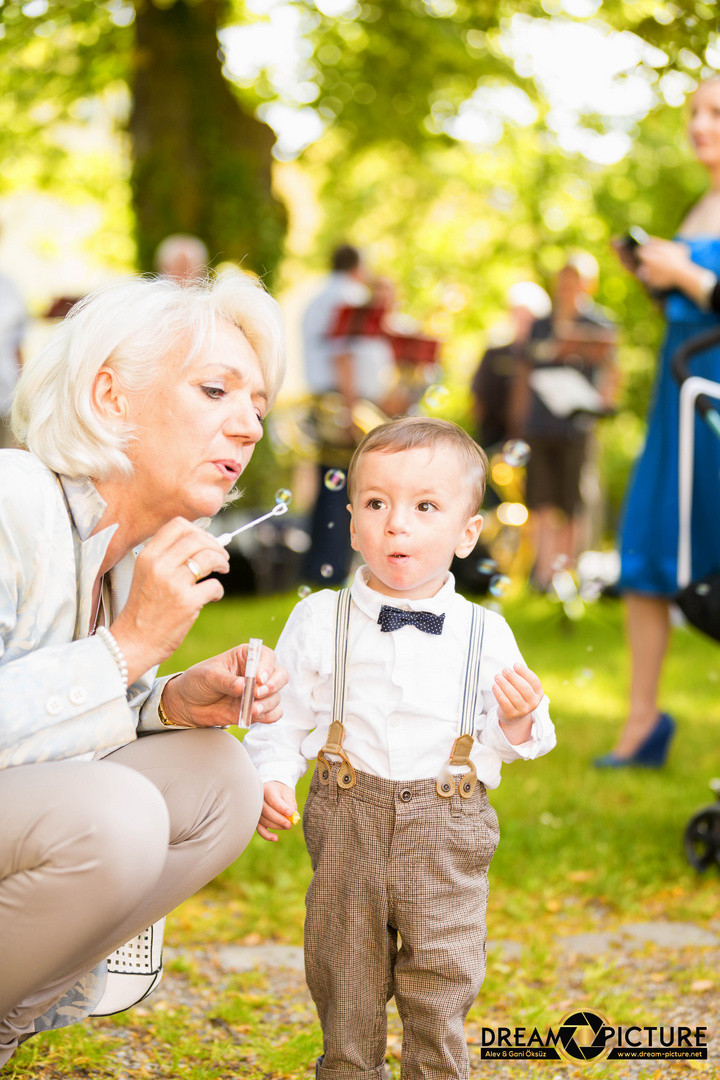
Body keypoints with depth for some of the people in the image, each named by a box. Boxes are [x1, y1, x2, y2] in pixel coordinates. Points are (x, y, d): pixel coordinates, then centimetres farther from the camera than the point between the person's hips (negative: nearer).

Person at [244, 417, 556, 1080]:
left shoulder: (486, 635, -1)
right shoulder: (319, 621, -2)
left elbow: (506, 745, 7)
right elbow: (284, 716, 4)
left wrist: (517, 722, -14)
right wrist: (272, 778, -12)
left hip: (446, 832, 0)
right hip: (347, 824, 0)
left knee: (440, 993, 4)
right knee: (344, 982, 11)